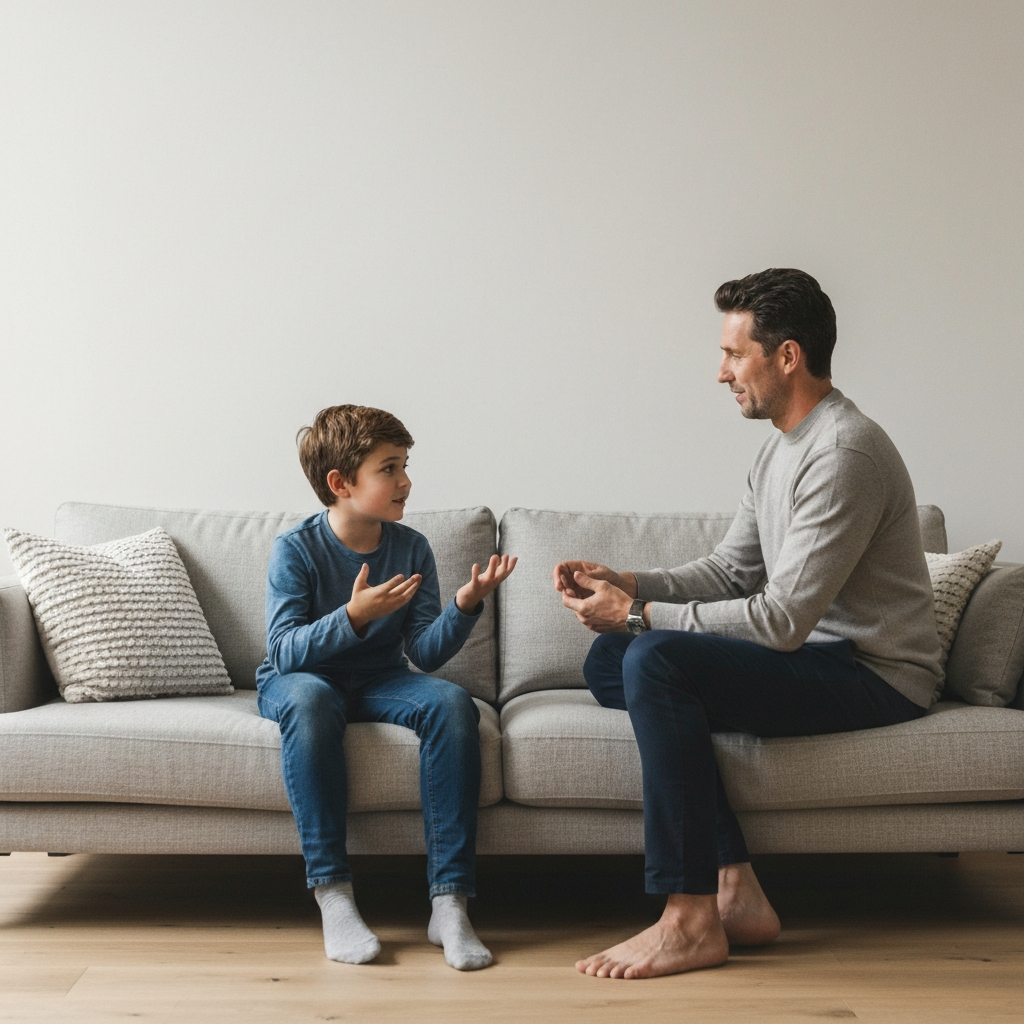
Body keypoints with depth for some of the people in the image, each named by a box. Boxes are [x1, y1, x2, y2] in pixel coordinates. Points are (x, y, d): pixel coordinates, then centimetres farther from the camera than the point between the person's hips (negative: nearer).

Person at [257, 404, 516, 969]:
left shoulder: (411, 548, -1)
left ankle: (449, 902, -29)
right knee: (309, 698, -39)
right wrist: (353, 616, -34)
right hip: (297, 679, -3)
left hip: (379, 681, 3)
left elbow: (425, 652, -6)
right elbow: (284, 651, -21)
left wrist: (464, 606, -24)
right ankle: (333, 896, -35)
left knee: (452, 702, -28)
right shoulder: (296, 549, -12)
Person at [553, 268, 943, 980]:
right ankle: (737, 892, -6)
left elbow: (780, 620, -25)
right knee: (608, 661, 0)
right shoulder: (783, 447, 13)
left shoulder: (844, 454, -20)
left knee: (656, 660, -28)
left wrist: (641, 615, -17)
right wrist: (626, 585, 0)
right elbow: (730, 571, 15)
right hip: (819, 657, 10)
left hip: (877, 675, -10)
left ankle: (691, 923, -20)